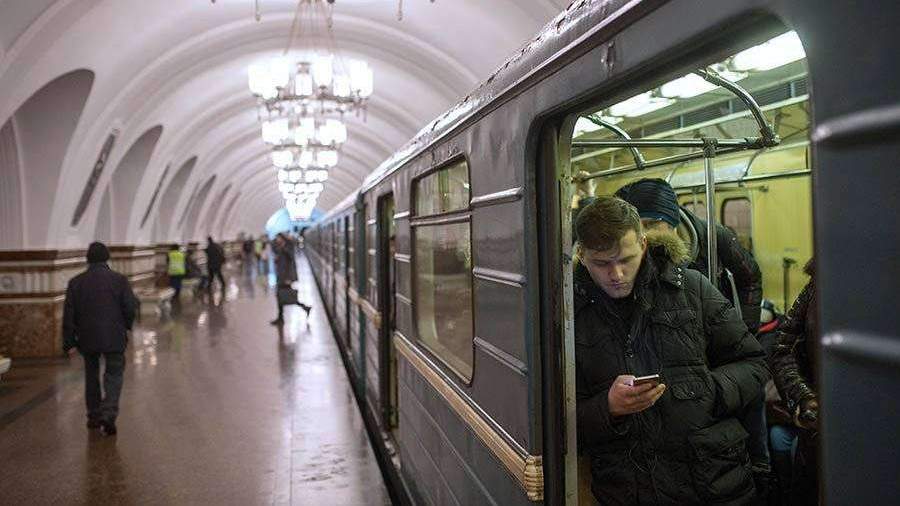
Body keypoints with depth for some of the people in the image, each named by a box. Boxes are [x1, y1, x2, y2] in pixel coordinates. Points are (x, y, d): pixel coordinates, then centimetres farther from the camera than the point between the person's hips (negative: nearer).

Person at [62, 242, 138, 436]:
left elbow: (69, 314, 0)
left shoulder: (76, 282, 1)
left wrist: (68, 340, 5)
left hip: (87, 339, 2)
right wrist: (126, 326, 11)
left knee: (92, 375, 18)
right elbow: (131, 307, -7)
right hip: (114, 338, -2)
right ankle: (108, 414, -12)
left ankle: (94, 416, 24)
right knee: (114, 375, 4)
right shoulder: (119, 279, -6)